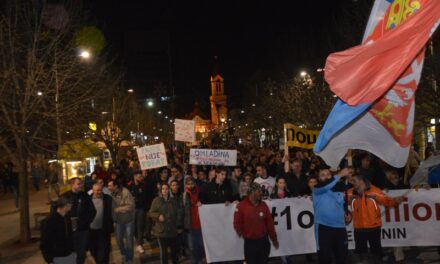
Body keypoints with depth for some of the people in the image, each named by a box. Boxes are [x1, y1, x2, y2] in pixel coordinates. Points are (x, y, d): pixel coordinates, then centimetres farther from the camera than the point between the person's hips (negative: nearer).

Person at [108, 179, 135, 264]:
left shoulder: (125, 192, -23)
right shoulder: (111, 194, -7)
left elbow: (131, 206, -27)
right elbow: (112, 207, 2)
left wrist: (117, 209, -26)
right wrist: (113, 220, -5)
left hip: (128, 219, -4)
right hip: (118, 220, 4)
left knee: (129, 239, 4)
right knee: (119, 239, 6)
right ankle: (124, 254, 33)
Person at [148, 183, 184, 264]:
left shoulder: (174, 200, 5)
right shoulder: (156, 200, -1)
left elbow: (179, 213, 8)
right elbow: (151, 213, -1)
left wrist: (179, 226, 4)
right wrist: (158, 216, -20)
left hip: (173, 230, 2)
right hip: (161, 230, -2)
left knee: (175, 250, 10)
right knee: (163, 251, 2)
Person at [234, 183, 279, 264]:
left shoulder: (263, 205, 2)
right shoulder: (241, 206, -12)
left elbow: (269, 223, 7)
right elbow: (237, 224, -8)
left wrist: (274, 239, 12)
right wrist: (243, 235, -3)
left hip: (264, 241, 4)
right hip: (250, 242, -4)